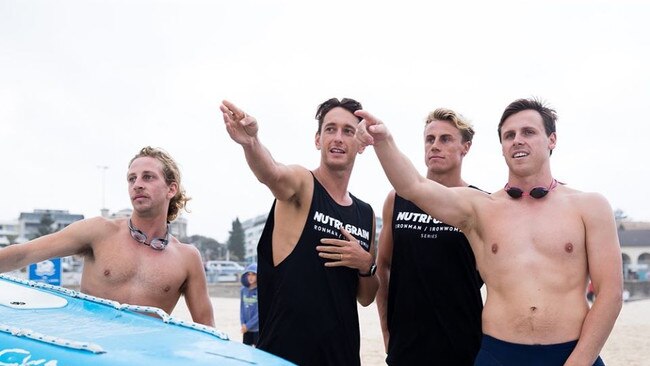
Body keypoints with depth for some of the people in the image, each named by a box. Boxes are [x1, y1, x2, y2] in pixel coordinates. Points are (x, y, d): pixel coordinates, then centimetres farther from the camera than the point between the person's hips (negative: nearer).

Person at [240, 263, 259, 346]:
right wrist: (243, 323, -5)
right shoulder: (243, 290, 4)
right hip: (246, 328, 5)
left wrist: (248, 325, -12)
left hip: (257, 328, -5)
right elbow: (242, 307, 8)